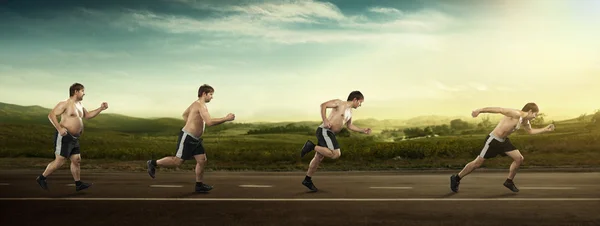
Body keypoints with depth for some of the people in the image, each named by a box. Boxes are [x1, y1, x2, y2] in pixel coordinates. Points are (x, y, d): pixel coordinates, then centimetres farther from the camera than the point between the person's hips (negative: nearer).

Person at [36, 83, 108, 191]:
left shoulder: (79, 105, 17)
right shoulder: (65, 104, -10)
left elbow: (87, 115, 29)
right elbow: (51, 115, -14)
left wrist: (100, 109, 18)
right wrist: (59, 128, -25)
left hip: (74, 138, 9)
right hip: (64, 136, -9)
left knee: (76, 160, 7)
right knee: (59, 161, -6)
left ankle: (78, 184, 13)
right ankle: (41, 178, 10)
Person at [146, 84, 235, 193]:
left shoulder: (196, 104, 13)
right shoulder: (201, 105, -19)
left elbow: (185, 115, 27)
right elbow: (209, 122, -31)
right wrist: (226, 118, -25)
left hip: (195, 139, 10)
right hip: (187, 138, -10)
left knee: (202, 160, 6)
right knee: (178, 161, -1)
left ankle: (199, 185, 12)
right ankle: (153, 163, 13)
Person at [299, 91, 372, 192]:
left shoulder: (349, 112, 21)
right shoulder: (339, 103, -5)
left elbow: (349, 126, 35)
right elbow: (323, 105, -13)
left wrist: (363, 130, 26)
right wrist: (325, 120, -22)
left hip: (329, 134, 9)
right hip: (324, 131, -9)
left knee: (318, 158, 13)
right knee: (336, 154, -22)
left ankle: (307, 180, 22)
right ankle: (312, 146, -13)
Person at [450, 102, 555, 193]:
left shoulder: (525, 122, 8)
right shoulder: (515, 114, -22)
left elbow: (531, 131, 28)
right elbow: (499, 109, -29)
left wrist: (545, 129, 20)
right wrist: (480, 110, -37)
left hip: (503, 141, 9)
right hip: (493, 140, -9)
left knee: (519, 159, 2)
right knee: (478, 162, -3)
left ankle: (509, 181, 18)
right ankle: (456, 178, 11)